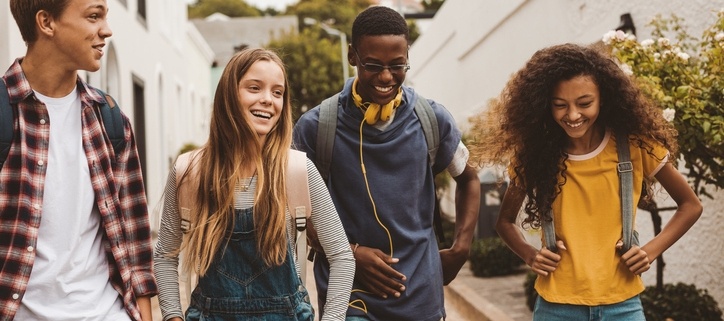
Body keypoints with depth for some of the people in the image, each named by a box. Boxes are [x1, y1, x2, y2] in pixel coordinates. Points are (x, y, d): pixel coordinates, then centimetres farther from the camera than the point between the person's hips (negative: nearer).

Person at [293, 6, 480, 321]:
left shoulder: (433, 120, -3)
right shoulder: (315, 126, -8)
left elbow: (468, 179, 13)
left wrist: (460, 248, 3)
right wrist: (350, 253, -12)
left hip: (420, 295, 2)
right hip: (346, 294, -2)